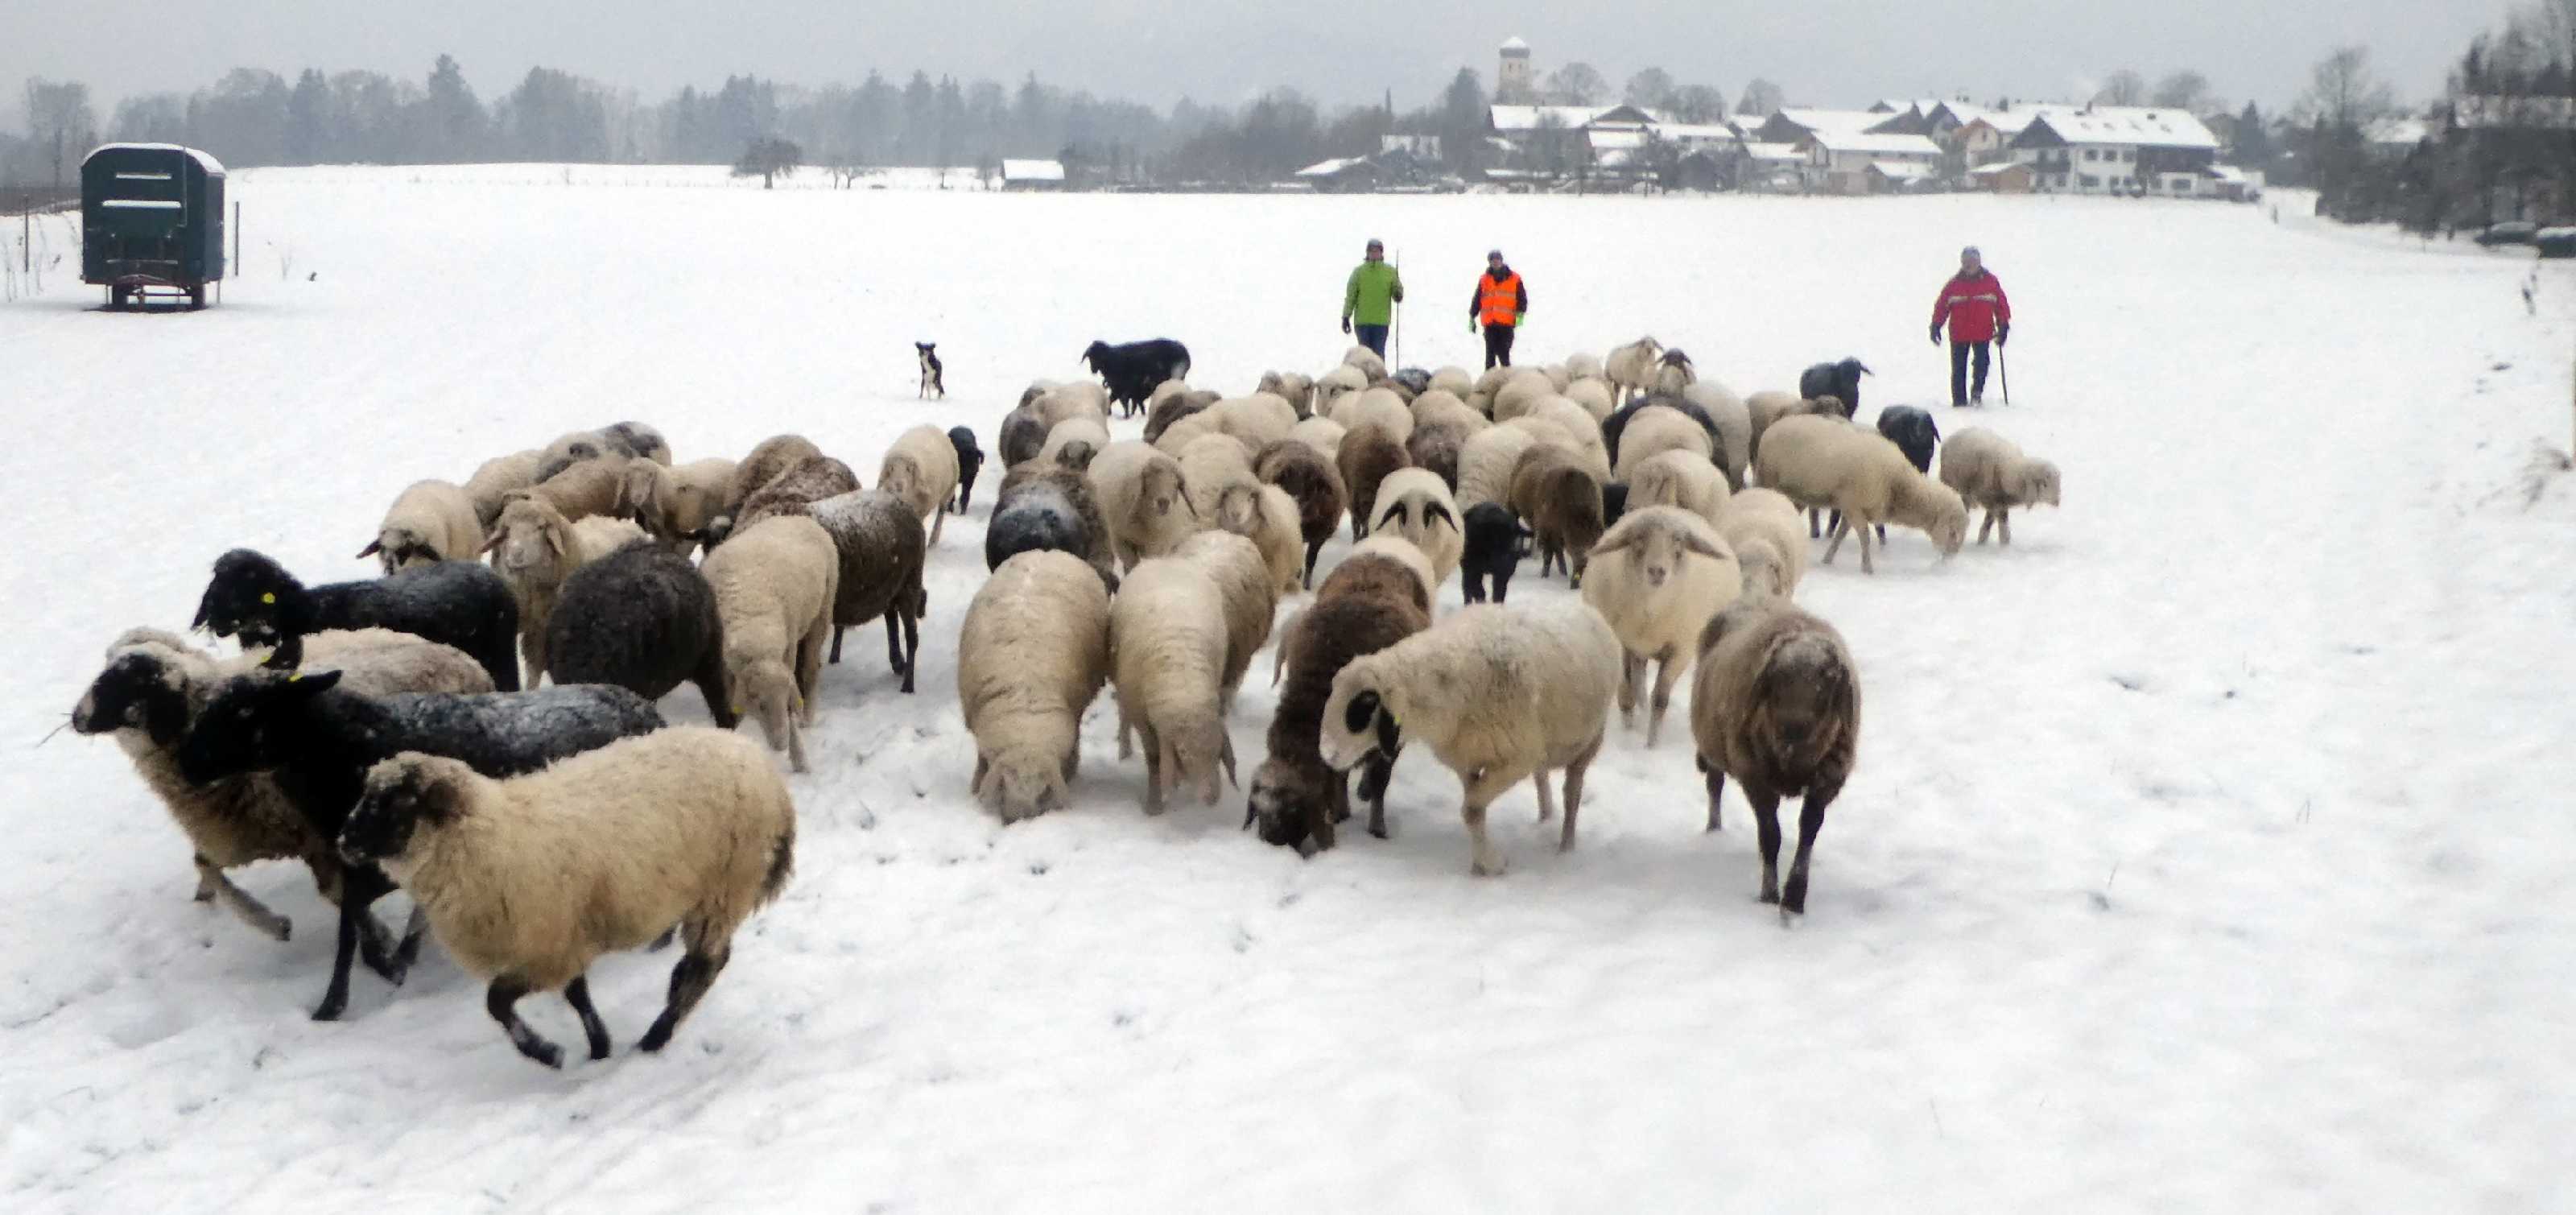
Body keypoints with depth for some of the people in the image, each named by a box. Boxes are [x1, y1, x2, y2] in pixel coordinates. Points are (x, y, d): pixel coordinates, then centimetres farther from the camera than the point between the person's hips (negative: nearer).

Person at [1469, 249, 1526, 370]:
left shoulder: (1515, 280, 5)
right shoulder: (1484, 280, 11)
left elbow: (1522, 299, 5)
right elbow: (1476, 300, 15)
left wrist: (1520, 314, -10)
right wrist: (1472, 318, 11)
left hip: (1507, 324, -2)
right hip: (1489, 324, 2)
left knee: (1504, 354, -4)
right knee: (1490, 353, 1)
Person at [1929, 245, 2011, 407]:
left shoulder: (1991, 282, 2)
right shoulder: (1954, 284, 2)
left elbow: (2002, 305, 6)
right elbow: (1941, 306, 4)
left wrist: (2003, 327, 2)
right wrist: (1936, 326, -2)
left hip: (1983, 333, 0)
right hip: (1959, 334, 1)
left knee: (1981, 364, -12)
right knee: (1958, 369, 3)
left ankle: (1977, 393, -1)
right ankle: (1959, 400, 11)